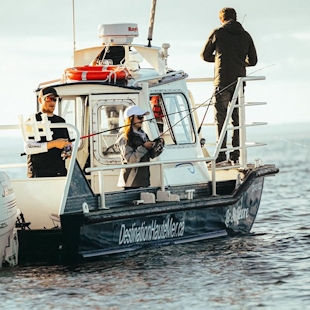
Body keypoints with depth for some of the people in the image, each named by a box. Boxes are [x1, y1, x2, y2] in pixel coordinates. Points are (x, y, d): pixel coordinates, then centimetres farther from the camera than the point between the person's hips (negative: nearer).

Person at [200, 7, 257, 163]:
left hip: (222, 81, -3)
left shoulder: (217, 33, 1)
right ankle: (236, 155, 7)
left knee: (221, 119, -3)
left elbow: (205, 55, 10)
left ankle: (221, 155, -9)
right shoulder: (246, 36, 10)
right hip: (240, 81, 4)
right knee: (237, 119, 10)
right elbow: (252, 61, 14)